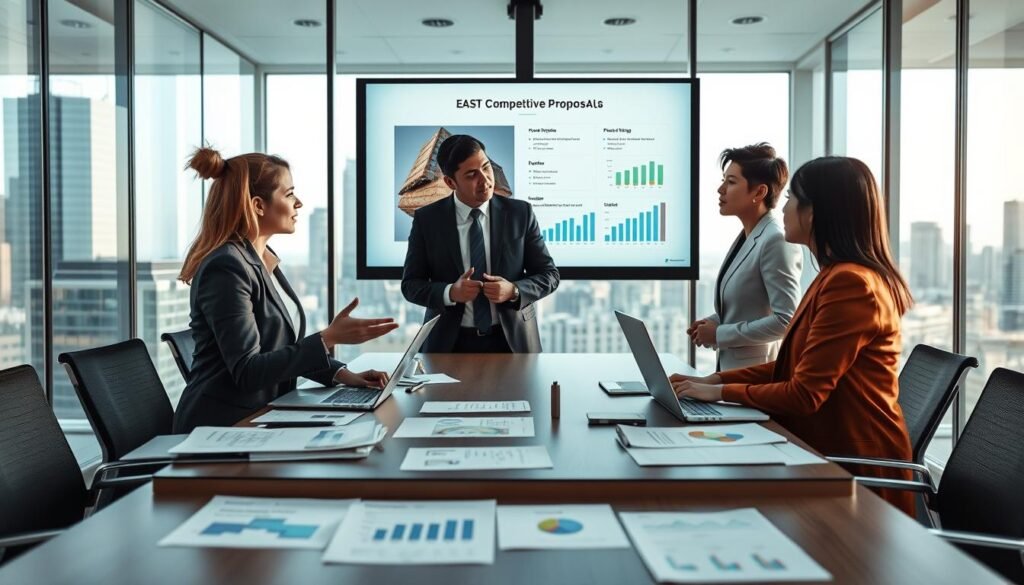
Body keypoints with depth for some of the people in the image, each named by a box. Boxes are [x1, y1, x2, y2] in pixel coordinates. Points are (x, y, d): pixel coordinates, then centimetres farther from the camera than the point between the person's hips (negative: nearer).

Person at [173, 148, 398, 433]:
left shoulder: (265, 259, 10)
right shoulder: (225, 267, -17)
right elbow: (246, 371, -21)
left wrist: (342, 374, 2)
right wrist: (329, 338, -25)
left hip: (261, 418, 8)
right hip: (223, 429, -8)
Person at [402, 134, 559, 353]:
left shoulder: (520, 213, -5)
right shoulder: (426, 219, -5)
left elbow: (549, 275, -2)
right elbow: (410, 284, -3)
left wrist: (514, 290, -20)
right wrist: (450, 293, -20)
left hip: (511, 340, 1)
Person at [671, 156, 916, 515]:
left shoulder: (850, 283, -20)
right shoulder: (836, 277, 13)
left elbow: (805, 394, -21)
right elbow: (791, 366, 13)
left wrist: (721, 392, -10)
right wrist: (712, 380, 5)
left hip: (857, 468, -9)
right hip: (832, 452, 9)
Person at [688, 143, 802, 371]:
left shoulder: (776, 241, -18)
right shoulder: (745, 237, 8)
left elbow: (786, 320, -22)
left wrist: (719, 334, -17)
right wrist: (714, 321, 1)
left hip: (758, 375, -8)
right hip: (732, 368, 8)